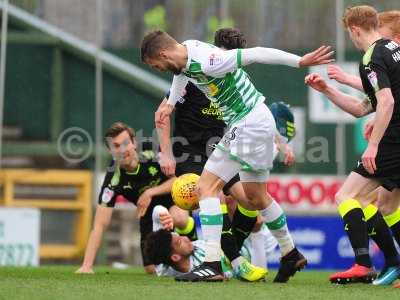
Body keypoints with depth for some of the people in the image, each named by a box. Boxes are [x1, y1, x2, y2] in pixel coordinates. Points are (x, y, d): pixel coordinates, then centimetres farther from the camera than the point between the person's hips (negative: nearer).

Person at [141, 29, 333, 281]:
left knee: (207, 186, -12)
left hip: (248, 124, -10)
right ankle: (291, 254, 36)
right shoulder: (186, 50, 3)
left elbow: (255, 54, -25)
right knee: (255, 195, 21)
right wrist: (170, 104, 32)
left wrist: (301, 61, -23)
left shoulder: (205, 62, -25)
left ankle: (212, 264, -17)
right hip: (259, 121, 10)